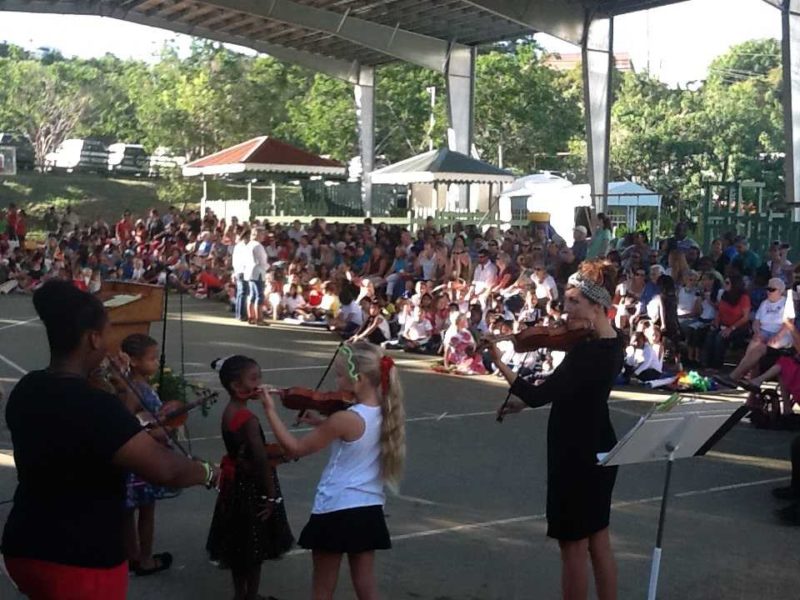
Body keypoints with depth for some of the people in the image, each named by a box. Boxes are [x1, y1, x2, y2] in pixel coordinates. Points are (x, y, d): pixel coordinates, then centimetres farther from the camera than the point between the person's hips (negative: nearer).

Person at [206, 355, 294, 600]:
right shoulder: (249, 419, -25)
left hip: (235, 484, 9)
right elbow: (261, 461, -25)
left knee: (238, 544, 20)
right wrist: (271, 495, -18)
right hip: (252, 486, -9)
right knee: (254, 547, 6)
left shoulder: (228, 413, 2)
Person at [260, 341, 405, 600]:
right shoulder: (385, 414, -1)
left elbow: (296, 448, -13)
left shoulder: (345, 419, -22)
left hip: (335, 511, -6)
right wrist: (321, 423, 5)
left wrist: (270, 410, -9)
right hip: (370, 510, 6)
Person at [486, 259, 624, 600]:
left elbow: (540, 396, -28)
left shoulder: (588, 352, -26)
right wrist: (525, 401, 9)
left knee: (573, 546, 4)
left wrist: (499, 363, -26)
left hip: (576, 454, -9)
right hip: (598, 450, 10)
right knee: (598, 541, 19)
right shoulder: (612, 342, 4)